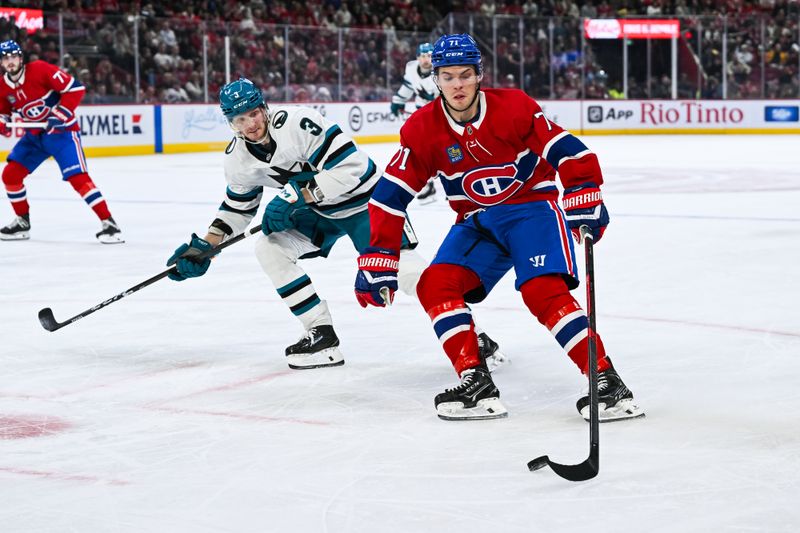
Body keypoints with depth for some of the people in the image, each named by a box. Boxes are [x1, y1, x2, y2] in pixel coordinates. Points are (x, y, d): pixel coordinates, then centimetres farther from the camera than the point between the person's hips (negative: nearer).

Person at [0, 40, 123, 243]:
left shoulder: (40, 70, -19)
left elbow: (75, 88, -20)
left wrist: (60, 114, -24)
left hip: (61, 130, -7)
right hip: (34, 135, 7)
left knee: (77, 177, -20)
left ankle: (109, 224, -20)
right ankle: (22, 222, 20)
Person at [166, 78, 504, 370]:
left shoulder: (296, 122, -28)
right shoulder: (238, 158, -5)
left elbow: (349, 165, -32)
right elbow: (239, 206, 10)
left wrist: (297, 198, -31)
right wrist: (205, 245, 1)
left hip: (361, 199, -7)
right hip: (316, 211, 7)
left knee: (402, 268, -19)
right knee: (269, 248, -7)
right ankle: (321, 336, 0)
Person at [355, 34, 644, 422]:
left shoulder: (514, 107, -15)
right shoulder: (422, 130, -7)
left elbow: (567, 151, -14)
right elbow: (390, 196, -6)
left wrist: (584, 199, -25)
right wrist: (378, 259, -10)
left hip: (533, 207, -5)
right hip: (476, 222, 5)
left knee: (543, 291, -26)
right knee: (435, 286, -16)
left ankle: (607, 382, -22)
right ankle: (476, 385, -17)